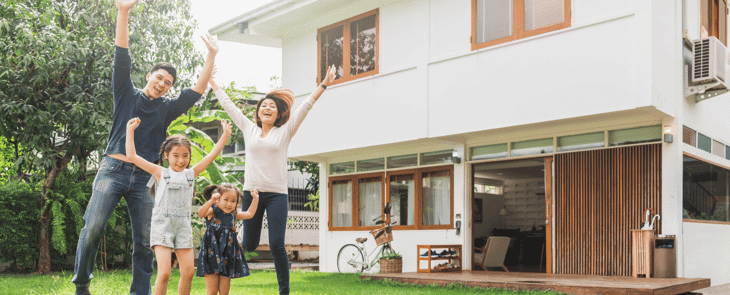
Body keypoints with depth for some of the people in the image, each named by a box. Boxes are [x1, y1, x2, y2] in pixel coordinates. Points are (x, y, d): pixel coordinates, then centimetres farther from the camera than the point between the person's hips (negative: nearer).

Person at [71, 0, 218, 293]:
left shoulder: (167, 108, 16)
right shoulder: (127, 95, 11)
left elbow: (196, 91, 9)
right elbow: (122, 59, 1)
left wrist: (211, 56, 1)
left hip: (143, 178, 3)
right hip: (113, 169, -3)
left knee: (144, 241, -1)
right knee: (93, 227, -16)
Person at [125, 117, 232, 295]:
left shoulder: (191, 173, 9)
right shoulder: (161, 173, 2)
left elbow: (212, 155, 7)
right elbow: (132, 157, 0)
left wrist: (225, 135, 1)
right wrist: (130, 131, 2)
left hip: (183, 225, 4)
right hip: (163, 224, -3)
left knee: (188, 271, 3)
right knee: (164, 273, -12)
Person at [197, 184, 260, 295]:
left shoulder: (233, 215, 13)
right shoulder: (213, 212, -4)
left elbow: (249, 214, 28)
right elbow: (201, 213, -26)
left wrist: (255, 199, 24)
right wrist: (211, 200, -37)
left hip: (227, 257, 5)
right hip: (212, 255, -5)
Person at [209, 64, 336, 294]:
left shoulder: (285, 132, 7)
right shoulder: (249, 130, 12)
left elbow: (305, 107, 1)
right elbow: (229, 105, 17)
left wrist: (323, 85, -4)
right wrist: (211, 81, 21)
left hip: (277, 194, -2)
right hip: (251, 192, 2)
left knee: (276, 245, -8)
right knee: (249, 245, 5)